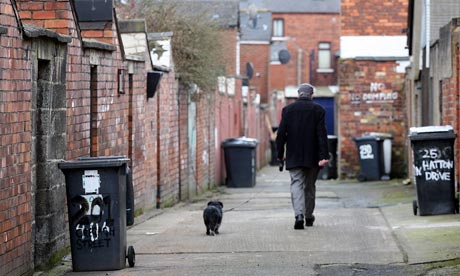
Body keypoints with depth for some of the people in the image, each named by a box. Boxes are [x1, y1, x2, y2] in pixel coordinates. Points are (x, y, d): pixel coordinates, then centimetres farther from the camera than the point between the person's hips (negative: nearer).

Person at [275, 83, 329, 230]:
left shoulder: (288, 109, 0)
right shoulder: (318, 110, -3)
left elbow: (281, 133, -1)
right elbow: (322, 134, -9)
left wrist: (280, 154, 6)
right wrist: (323, 155, -12)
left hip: (294, 156, 0)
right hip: (312, 156, 0)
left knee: (296, 183, -4)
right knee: (310, 186, 14)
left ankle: (299, 215, -24)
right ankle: (309, 216, 25)